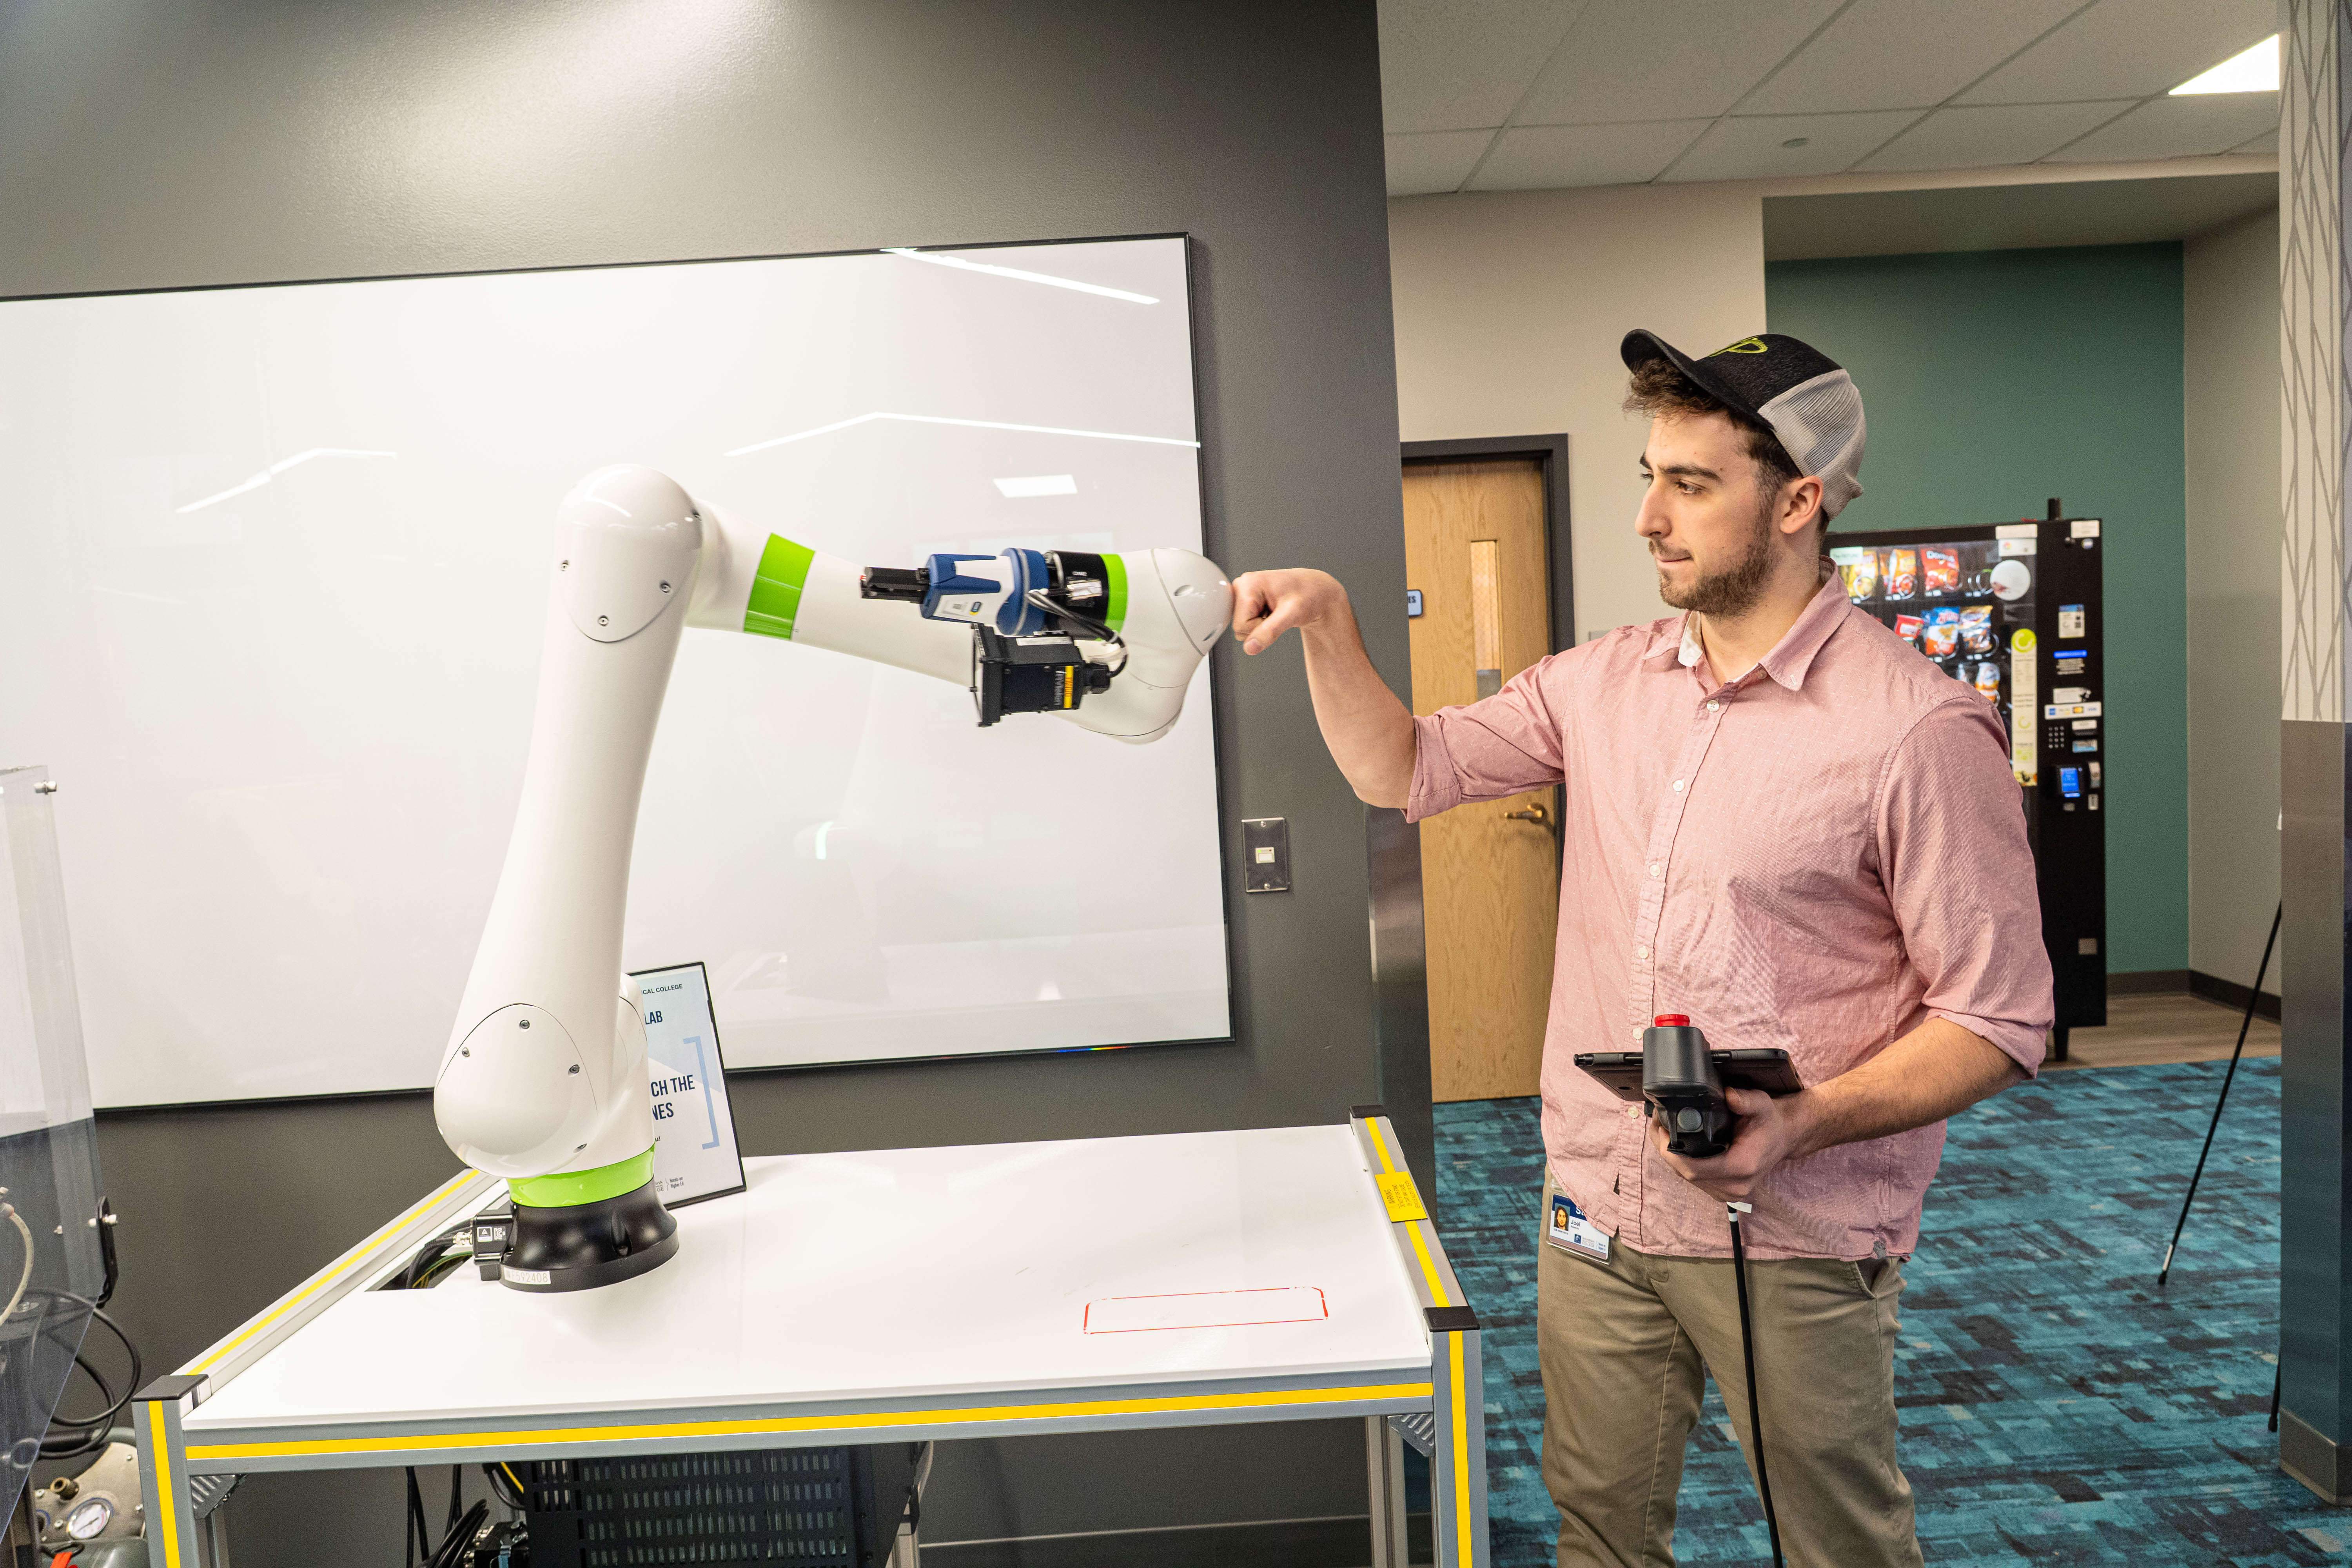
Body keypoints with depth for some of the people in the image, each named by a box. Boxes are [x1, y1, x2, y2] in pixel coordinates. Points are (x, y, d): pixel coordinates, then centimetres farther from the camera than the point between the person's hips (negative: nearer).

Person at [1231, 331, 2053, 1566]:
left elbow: (1997, 1020, -13)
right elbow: (1405, 770, 9)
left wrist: (1803, 1124, -27)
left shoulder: (1920, 730, -15)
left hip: (1791, 1241, -4)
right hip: (1596, 1211, 5)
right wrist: (1327, 620, -5)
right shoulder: (1604, 683, 4)